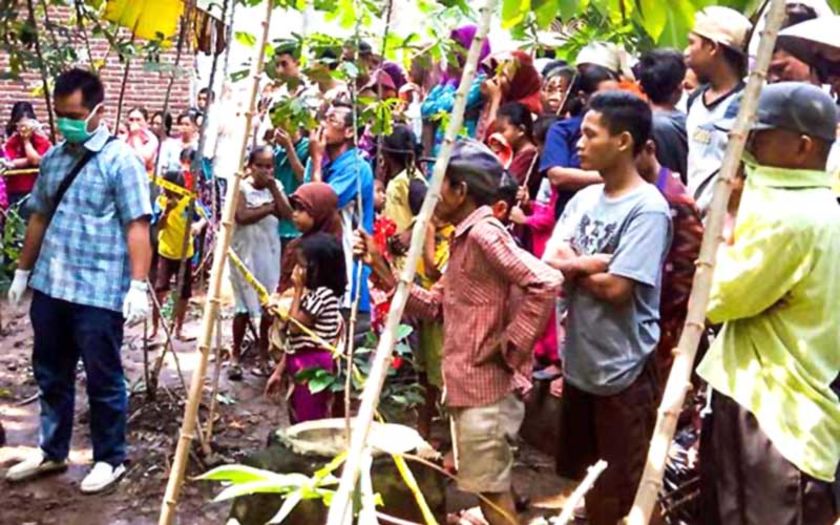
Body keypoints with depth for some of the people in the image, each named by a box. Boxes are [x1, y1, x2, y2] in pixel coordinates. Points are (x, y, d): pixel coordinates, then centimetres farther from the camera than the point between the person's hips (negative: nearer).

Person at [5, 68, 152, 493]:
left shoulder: (120, 159, -9)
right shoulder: (53, 157, 11)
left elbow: (137, 226, -14)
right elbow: (39, 218, 19)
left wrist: (138, 285, -20)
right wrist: (22, 272, 19)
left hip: (99, 292, -7)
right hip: (49, 287, 7)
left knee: (103, 380, 5)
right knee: (50, 375, 18)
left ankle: (110, 459, 20)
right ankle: (51, 451, 34)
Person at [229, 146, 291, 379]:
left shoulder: (276, 186, 7)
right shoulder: (241, 187, -5)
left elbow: (287, 214, -8)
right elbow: (242, 216, -21)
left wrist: (273, 188, -12)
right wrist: (269, 208, -13)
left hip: (270, 254, 4)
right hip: (245, 253, -3)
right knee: (244, 306, -2)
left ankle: (263, 355, 15)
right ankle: (236, 355, 12)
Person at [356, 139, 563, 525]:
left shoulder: (484, 233, -17)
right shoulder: (463, 238, 13)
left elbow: (545, 283, -28)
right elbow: (434, 305, 13)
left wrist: (509, 346, -22)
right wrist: (381, 269, 6)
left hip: (484, 386, -10)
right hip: (467, 384, 10)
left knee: (491, 490, 1)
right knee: (490, 488, 19)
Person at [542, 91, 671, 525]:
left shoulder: (648, 209, -17)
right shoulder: (584, 198, 5)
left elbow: (616, 288, -23)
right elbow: (548, 263, 0)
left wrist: (571, 266, -7)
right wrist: (588, 264, -18)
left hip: (622, 369, -7)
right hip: (579, 360, 7)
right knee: (580, 478, 22)